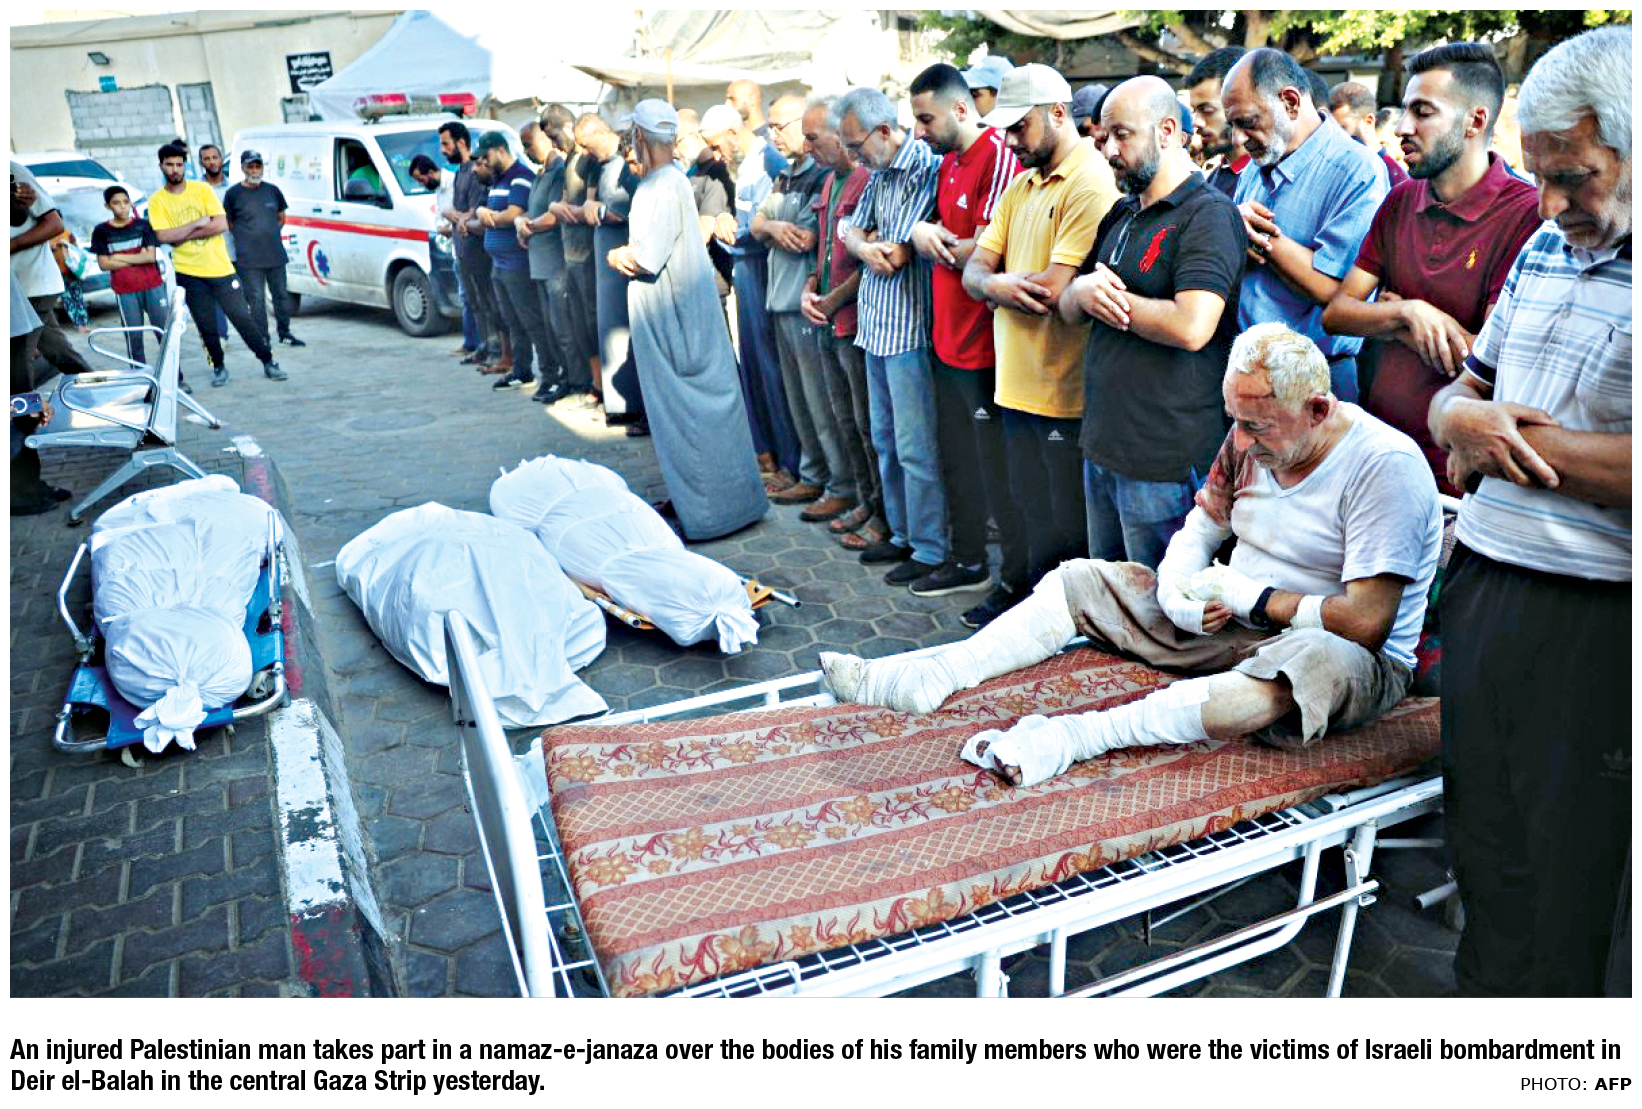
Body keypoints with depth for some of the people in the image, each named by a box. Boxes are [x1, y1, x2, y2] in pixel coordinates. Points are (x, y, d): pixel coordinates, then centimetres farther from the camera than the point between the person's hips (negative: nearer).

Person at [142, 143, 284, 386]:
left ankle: (268, 361, 10)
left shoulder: (203, 189, 1)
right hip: (189, 273, 1)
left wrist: (182, 235, -11)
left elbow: (221, 224, -9)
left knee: (242, 317, 0)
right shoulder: (157, 201, 1)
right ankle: (218, 367, 22)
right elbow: (163, 236, -11)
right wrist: (198, 223, -12)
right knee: (206, 326, 5)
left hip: (220, 268, 0)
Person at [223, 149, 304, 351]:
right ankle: (262, 338, 5)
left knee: (281, 295, 11)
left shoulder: (272, 190, 8)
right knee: (257, 299, -2)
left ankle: (284, 333, 24)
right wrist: (247, 237, -1)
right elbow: (228, 223, 3)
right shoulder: (233, 194, -2)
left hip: (276, 254, 4)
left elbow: (281, 217, 19)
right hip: (249, 259, -4)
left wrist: (272, 233, 8)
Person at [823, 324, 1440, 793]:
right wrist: (1177, 591, -11)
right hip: (1234, 624, 7)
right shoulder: (1251, 438, 1)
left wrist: (1245, 595, -18)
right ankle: (925, 682, -15)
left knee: (1321, 662, -45)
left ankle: (1075, 737, -48)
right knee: (1081, 581, -1)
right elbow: (1198, 532, 11)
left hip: (1358, 661, -6)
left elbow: (1365, 623, -26)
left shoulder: (1386, 466, -20)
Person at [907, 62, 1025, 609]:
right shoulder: (948, 162, 13)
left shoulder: (999, 157, -16)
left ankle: (1018, 580, 13)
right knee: (957, 458, 18)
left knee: (998, 468, 0)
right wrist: (923, 231, -3)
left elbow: (986, 253, -23)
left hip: (986, 345, -10)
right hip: (949, 339, 10)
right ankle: (968, 561, 33)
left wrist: (932, 241, -6)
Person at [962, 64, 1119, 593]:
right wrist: (996, 283, -15)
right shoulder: (1021, 185, 15)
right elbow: (974, 270, 8)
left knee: (1072, 530, 4)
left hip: (1067, 393, -8)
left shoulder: (1092, 183, -13)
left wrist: (996, 283, -4)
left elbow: (1053, 290, -21)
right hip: (1019, 386, 8)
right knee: (1034, 519, 18)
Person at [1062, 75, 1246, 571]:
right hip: (1101, 446, 9)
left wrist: (1113, 298, -11)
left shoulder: (1209, 214, -12)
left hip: (1166, 461, -9)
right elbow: (1067, 306, 17)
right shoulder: (1120, 214, 17)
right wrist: (1084, 291, -7)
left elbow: (1191, 327, -26)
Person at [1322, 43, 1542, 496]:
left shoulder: (1527, 215, -15)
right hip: (1379, 449, 6)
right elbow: (1335, 313, 0)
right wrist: (1407, 313, -20)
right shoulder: (1399, 203, 6)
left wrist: (1389, 325, -9)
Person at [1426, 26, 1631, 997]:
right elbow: (1456, 396, 18)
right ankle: (1483, 999, 33)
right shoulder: (1546, 249, 12)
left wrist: (1509, 440, -13)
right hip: (1479, 585, 6)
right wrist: (1464, 419, -5)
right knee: (1482, 839, 16)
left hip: (1593, 621, -6)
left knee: (1562, 879, 9)